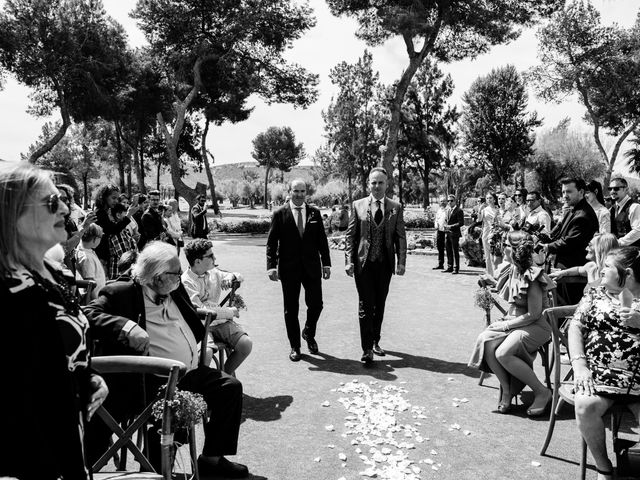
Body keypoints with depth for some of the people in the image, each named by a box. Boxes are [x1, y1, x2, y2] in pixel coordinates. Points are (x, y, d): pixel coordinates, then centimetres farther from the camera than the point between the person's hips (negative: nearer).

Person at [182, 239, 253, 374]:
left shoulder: (213, 273, 12)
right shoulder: (186, 282, -10)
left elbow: (240, 277, 27)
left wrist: (231, 277, 2)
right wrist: (230, 312, -11)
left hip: (221, 322, 6)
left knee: (246, 344, -16)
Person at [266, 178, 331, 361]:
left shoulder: (314, 212, 6)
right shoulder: (280, 214, -1)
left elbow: (322, 240, 8)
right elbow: (271, 242, -2)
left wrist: (326, 263, 4)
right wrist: (271, 266, -10)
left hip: (312, 267, 2)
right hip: (289, 269, -2)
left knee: (316, 305, 2)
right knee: (291, 309, 7)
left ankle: (309, 333, 32)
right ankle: (295, 346, 21)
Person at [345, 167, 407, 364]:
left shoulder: (396, 207, 4)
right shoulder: (358, 205, 2)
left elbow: (401, 237, 3)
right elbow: (350, 235, 1)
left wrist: (401, 262, -5)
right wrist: (349, 261, -7)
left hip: (385, 264, 2)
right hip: (363, 263, -2)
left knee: (379, 305, 13)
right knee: (366, 305, -3)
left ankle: (375, 342, 29)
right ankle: (367, 349, 0)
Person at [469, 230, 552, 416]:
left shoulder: (531, 276, -19)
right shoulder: (510, 270, 6)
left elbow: (534, 314, -20)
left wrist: (506, 325, -17)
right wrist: (492, 282, 12)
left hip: (535, 325, -8)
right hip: (513, 320, 8)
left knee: (503, 353, -28)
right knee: (485, 341, -19)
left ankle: (542, 392, -9)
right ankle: (506, 390, -5)